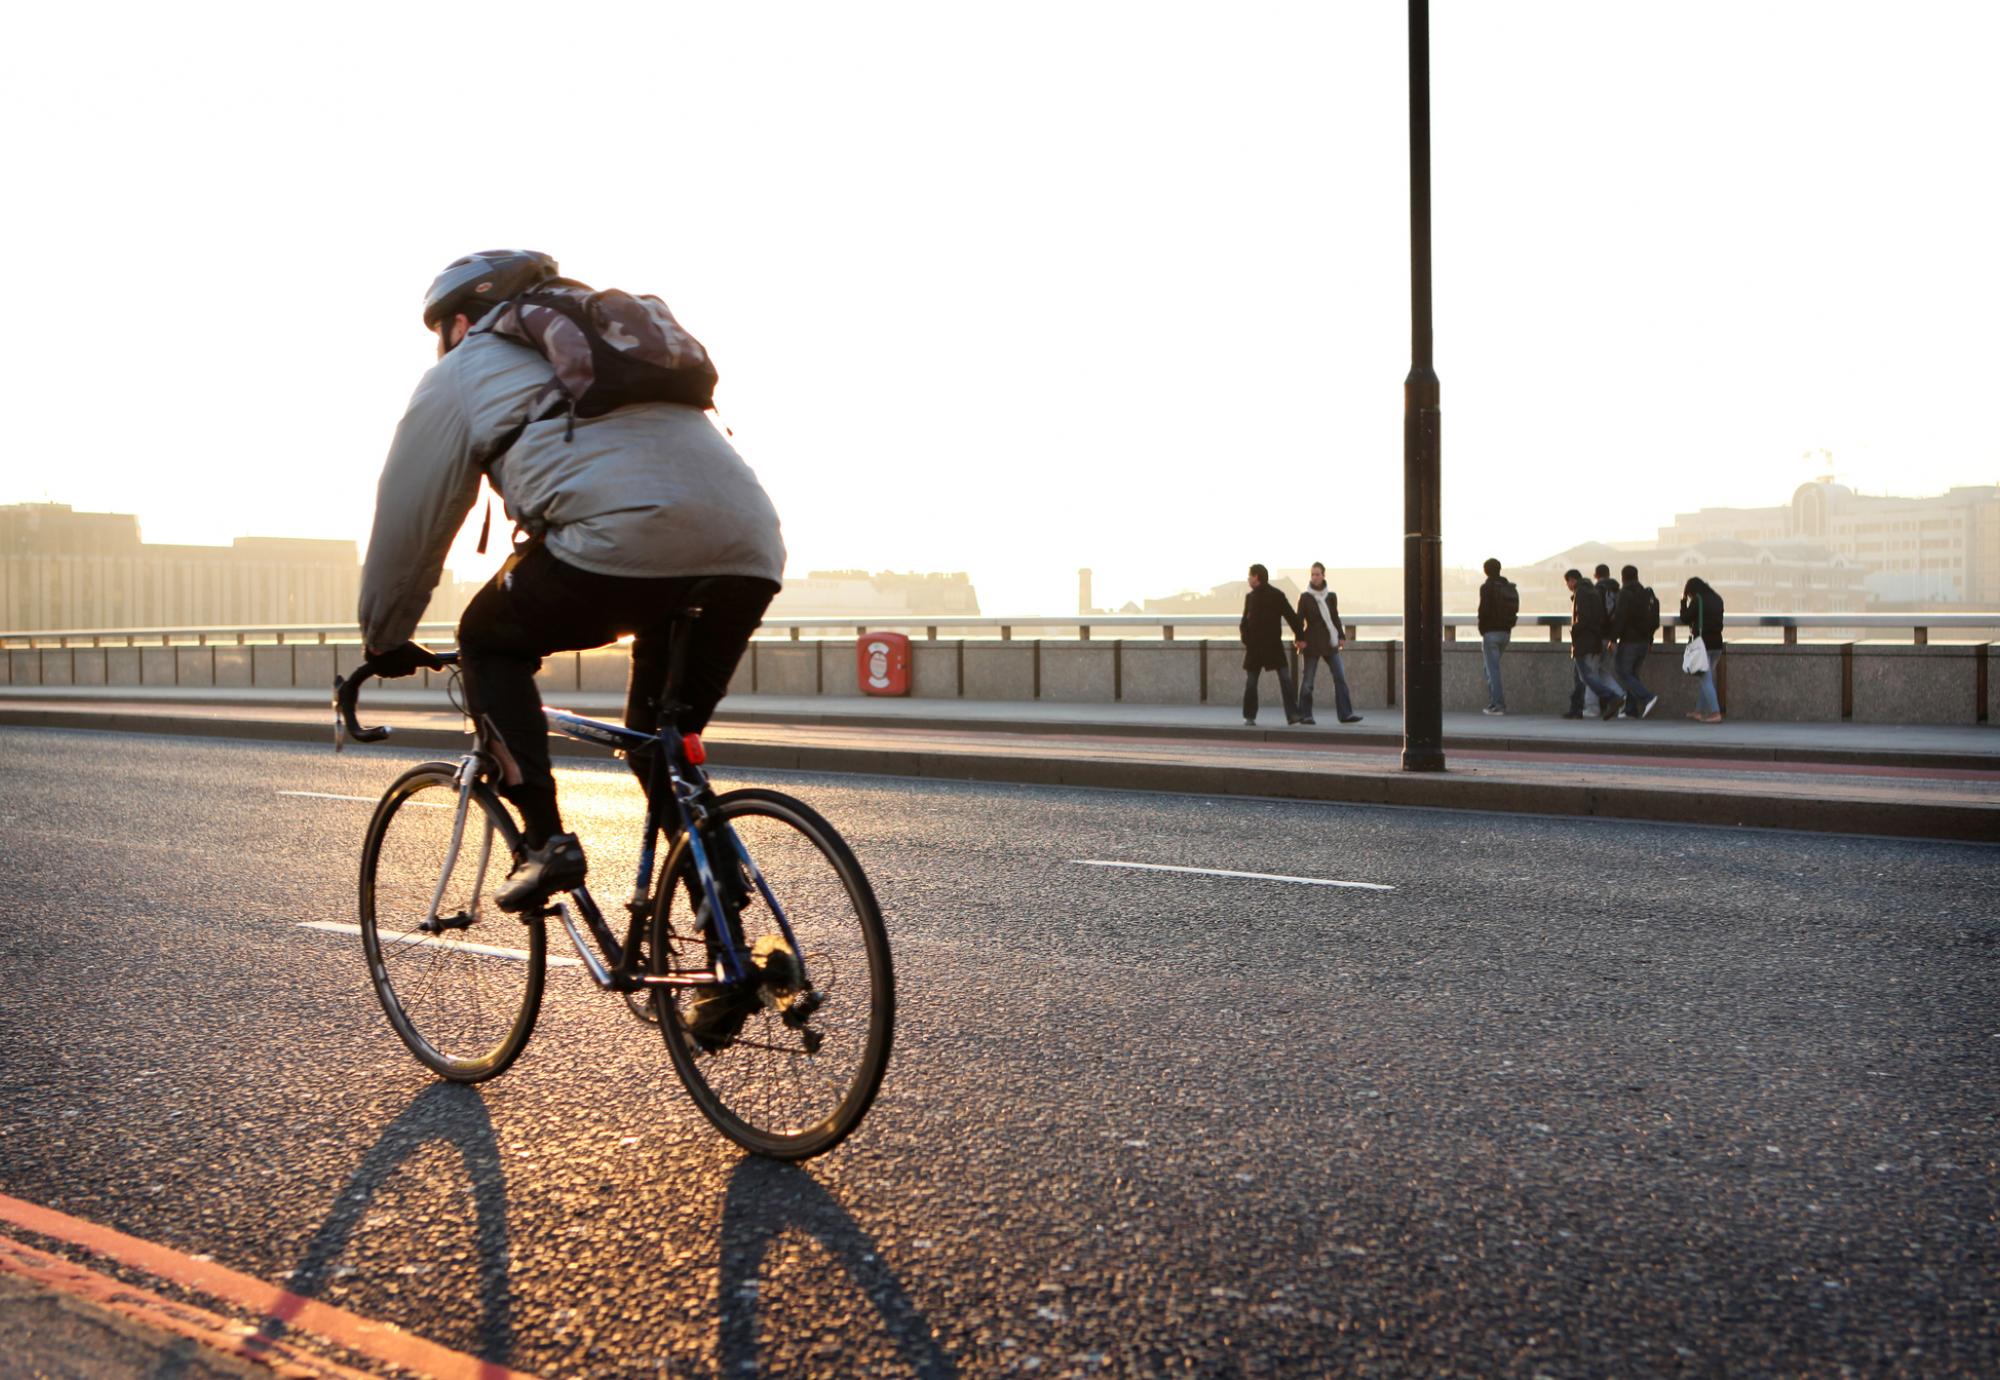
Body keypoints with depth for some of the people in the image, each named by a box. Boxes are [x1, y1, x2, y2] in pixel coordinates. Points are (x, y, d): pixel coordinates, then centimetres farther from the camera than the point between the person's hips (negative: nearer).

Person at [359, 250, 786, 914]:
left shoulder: (463, 372, 20)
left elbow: (408, 522, 22)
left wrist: (384, 640, 35)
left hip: (624, 539, -6)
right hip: (749, 557, 6)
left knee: (490, 642, 21)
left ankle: (545, 841, 7)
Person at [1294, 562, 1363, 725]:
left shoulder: (1331, 596, 8)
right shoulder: (1305, 597, -2)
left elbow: (1335, 618, 15)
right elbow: (1299, 620, -4)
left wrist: (1341, 636, 7)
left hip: (1330, 643, 4)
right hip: (1312, 643, -4)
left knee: (1340, 677, -2)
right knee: (1308, 680, -1)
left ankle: (1346, 713, -2)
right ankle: (1305, 715, 7)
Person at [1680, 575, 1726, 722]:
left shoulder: (1697, 600, -9)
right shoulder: (1716, 599, 11)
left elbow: (1685, 618, -4)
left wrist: (1683, 600, 4)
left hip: (1703, 643, -7)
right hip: (1717, 643, 7)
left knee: (1705, 679, -4)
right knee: (1703, 678, 17)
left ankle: (1715, 713, -11)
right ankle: (1699, 711, 22)